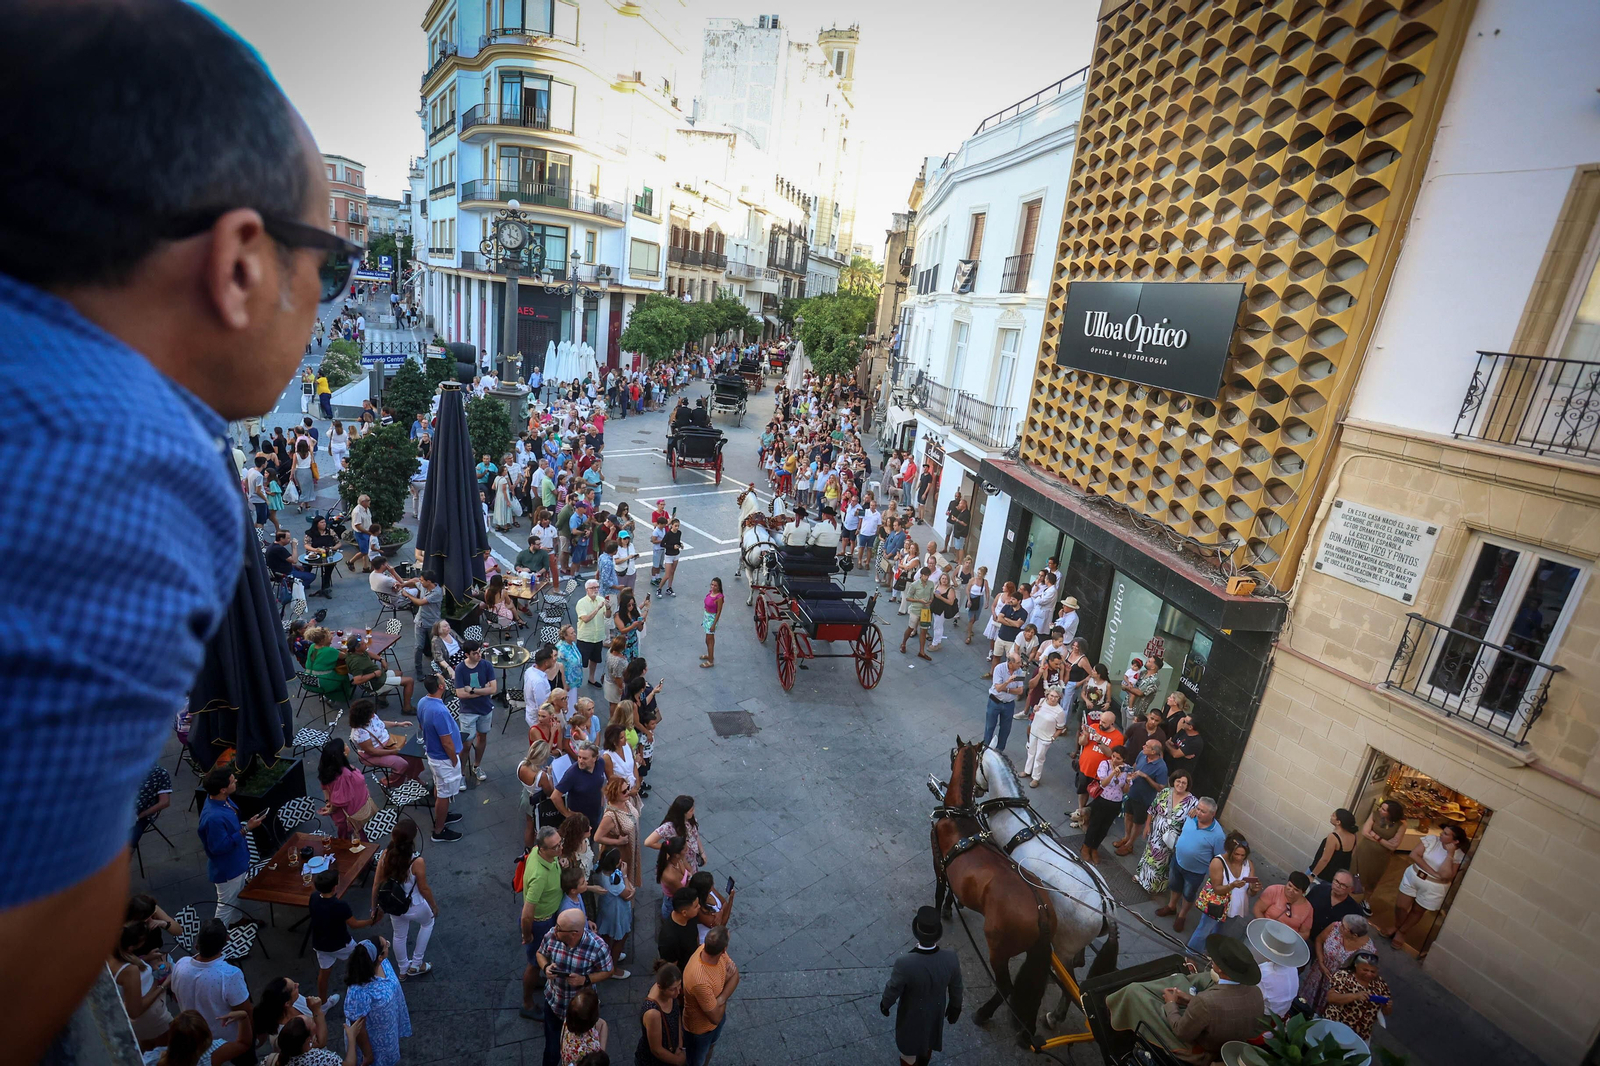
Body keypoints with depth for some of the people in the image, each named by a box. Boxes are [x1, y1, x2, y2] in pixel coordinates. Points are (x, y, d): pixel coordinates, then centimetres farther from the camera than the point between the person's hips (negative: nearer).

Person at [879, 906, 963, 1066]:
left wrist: (885, 1004, -1)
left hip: (912, 1015, -4)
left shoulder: (904, 964, -43)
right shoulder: (951, 959, -33)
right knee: (928, 1040, 35)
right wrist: (955, 1007, 9)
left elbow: (892, 990, -24)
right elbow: (955, 988, -12)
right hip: (936, 1012, 4)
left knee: (908, 1044, 28)